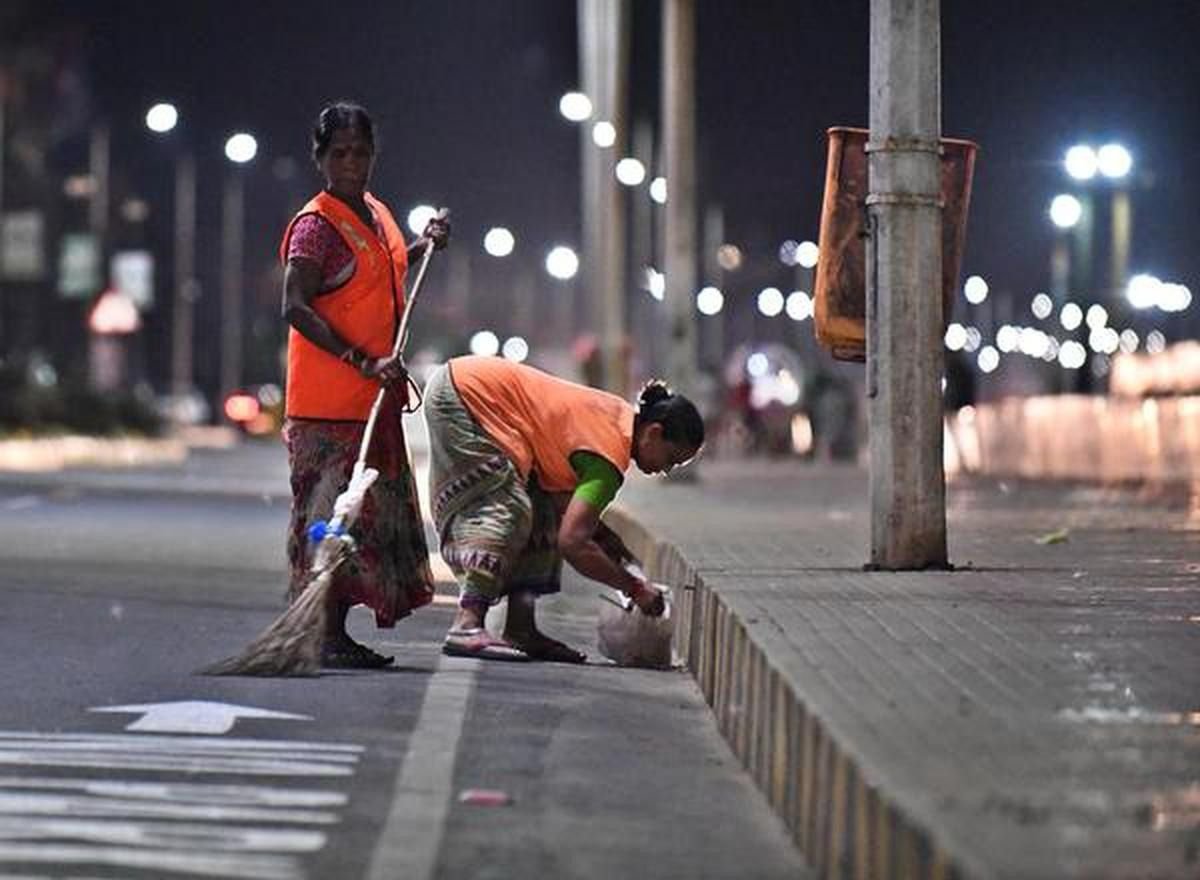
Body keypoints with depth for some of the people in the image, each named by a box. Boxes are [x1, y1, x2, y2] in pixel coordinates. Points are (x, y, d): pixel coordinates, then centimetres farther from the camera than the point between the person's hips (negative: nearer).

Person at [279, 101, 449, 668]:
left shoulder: (376, 215, 14)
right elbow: (296, 308, -21)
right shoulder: (315, 225, -12)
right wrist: (362, 362, -27)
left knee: (370, 511, 10)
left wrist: (425, 246, 17)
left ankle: (338, 636, 16)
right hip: (328, 400, -9)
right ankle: (327, 638, -7)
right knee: (333, 512, -9)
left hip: (373, 398, 9)